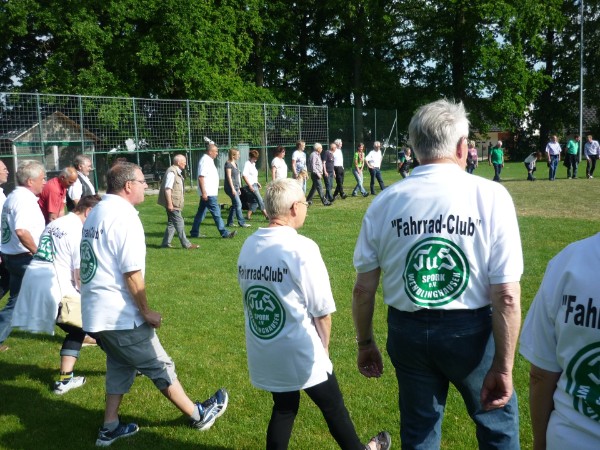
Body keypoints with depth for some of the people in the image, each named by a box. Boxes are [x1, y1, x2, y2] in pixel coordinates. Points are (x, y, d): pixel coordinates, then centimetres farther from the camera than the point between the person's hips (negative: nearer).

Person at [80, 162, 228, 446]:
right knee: (160, 366, 5)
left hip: (95, 312, 9)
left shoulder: (96, 213, 11)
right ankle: (198, 415, 20)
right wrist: (146, 312, -10)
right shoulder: (124, 216, -18)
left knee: (120, 366, 22)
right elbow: (132, 274, -21)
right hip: (120, 316, -9)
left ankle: (110, 428, 27)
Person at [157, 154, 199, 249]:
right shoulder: (171, 172, -17)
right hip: (172, 203, -10)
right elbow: (167, 188, -21)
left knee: (171, 223, 14)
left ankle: (166, 243, 20)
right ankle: (186, 244, -1)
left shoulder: (177, 172, 14)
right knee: (179, 223, -6)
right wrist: (169, 203, -23)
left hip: (175, 203, 10)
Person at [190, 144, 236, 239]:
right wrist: (204, 192, -25)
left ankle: (194, 232, 19)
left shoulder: (209, 160, 16)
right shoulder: (205, 161, -15)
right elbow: (201, 177, -22)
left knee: (201, 213, 13)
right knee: (216, 213, -7)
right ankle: (224, 233, -4)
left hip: (210, 193, 10)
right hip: (208, 194, -10)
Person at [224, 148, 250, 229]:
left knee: (234, 205, 10)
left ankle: (230, 222, 16)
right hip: (230, 188, -9)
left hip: (235, 187, 9)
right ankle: (242, 222, -8)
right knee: (238, 204, -11)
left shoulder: (235, 163, 15)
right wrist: (232, 189, -20)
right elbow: (229, 177, -16)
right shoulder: (228, 164, -11)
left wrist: (238, 188, 20)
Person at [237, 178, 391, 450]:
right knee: (333, 408, 17)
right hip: (300, 354, -5)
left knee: (283, 408, 23)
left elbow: (251, 301, 6)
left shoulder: (248, 246, -2)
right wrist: (323, 348, 4)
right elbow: (322, 312, -15)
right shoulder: (302, 248, -20)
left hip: (262, 354, 6)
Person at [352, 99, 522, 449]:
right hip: (470, 332, -2)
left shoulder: (386, 201, -4)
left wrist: (365, 343, 12)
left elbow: (364, 289, -1)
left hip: (407, 332, 3)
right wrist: (503, 367, -9)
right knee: (497, 420, 23)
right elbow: (506, 296, -16)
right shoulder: (490, 196, -12)